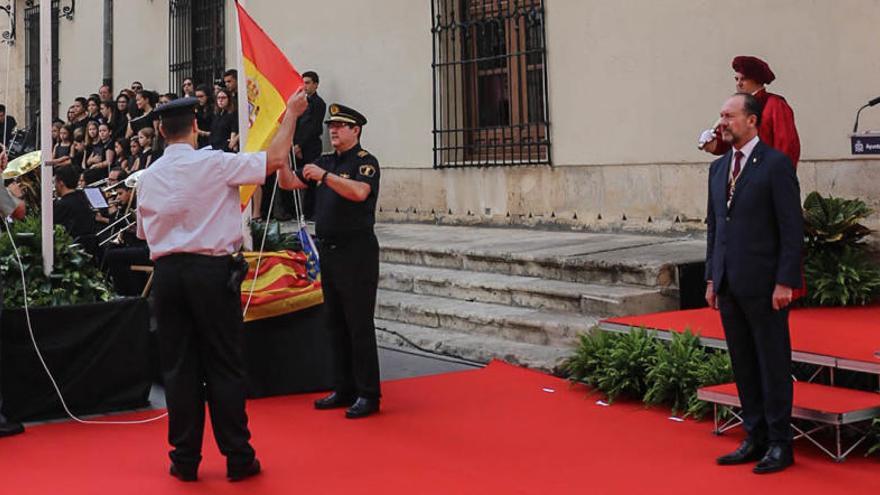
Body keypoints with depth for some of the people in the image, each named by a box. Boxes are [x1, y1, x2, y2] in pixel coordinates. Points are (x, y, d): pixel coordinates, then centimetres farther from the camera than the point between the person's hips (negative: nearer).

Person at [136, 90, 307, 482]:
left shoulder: (149, 177, 6)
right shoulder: (213, 163, -8)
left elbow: (145, 232, 13)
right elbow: (276, 159, -5)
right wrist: (291, 113, 7)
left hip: (166, 272, 4)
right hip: (212, 270, -4)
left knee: (178, 366, 8)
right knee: (224, 365, 3)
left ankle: (185, 459, 13)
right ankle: (238, 457, 9)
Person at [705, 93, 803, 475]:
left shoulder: (776, 164, -8)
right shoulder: (718, 168, 13)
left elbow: (792, 228, -11)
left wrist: (785, 282, -15)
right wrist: (712, 277, 13)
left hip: (764, 284, -7)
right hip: (729, 285, 7)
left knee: (773, 365, 2)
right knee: (743, 366, 12)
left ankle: (779, 445, 11)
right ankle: (755, 439, 22)